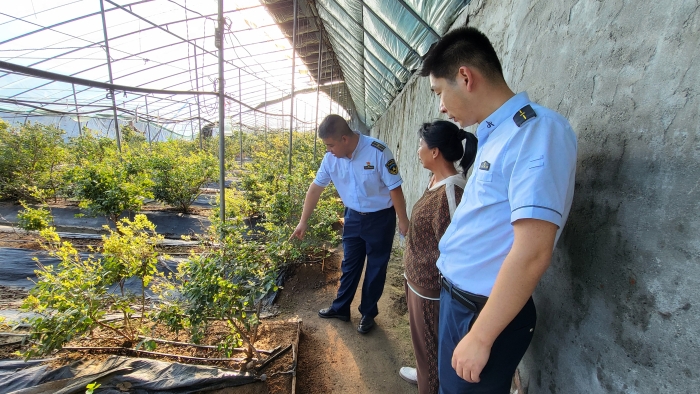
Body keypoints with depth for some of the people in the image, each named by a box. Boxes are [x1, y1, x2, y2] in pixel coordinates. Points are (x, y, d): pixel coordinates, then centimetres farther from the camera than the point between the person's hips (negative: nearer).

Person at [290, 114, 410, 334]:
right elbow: (315, 188, 0)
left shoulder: (377, 151, -24)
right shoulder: (331, 157, -9)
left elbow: (394, 188, -18)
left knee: (376, 268, 10)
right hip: (353, 216, 4)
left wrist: (403, 220, -12)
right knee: (349, 264, 17)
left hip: (380, 218, -4)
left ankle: (368, 313, 30)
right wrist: (303, 222, 4)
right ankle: (340, 308, 36)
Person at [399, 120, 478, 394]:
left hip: (430, 286, -9)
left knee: (430, 342, 15)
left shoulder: (451, 192, -28)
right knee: (422, 338, 30)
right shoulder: (436, 181, 1)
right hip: (418, 279, 9)